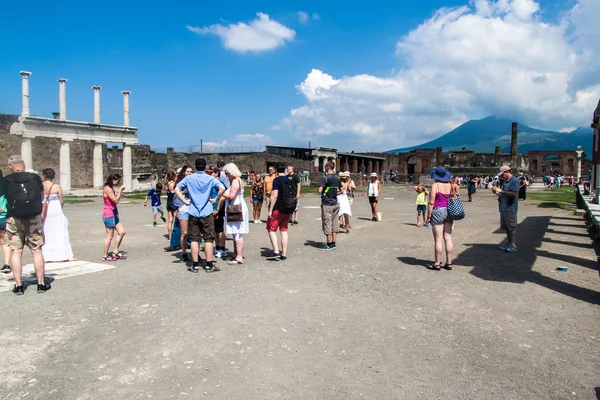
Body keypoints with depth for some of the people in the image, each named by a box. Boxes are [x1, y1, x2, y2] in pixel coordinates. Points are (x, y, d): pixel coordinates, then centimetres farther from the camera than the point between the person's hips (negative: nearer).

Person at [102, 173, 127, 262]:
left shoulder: (111, 188, 16)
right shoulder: (107, 188, -14)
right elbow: (115, 201, -19)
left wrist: (119, 194, 11)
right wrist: (120, 189, -15)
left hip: (114, 214, 10)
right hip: (108, 215, -10)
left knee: (122, 232, 7)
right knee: (110, 236, -4)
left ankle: (115, 252, 13)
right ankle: (105, 256, 4)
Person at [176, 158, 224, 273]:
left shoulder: (189, 178, 2)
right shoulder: (210, 178, -3)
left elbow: (176, 190, -1)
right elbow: (222, 188, -15)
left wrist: (185, 201, 3)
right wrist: (215, 199, -4)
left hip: (193, 213, 2)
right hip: (207, 213, -2)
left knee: (194, 239, 8)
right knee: (208, 239, 4)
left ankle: (195, 265, 11)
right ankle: (209, 265, 7)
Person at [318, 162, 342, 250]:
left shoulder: (325, 178, -15)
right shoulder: (337, 178, 7)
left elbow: (319, 191, -22)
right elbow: (341, 189, 15)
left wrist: (318, 190, -1)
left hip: (327, 205, -7)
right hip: (335, 204, 7)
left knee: (327, 224, 0)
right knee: (334, 224, 10)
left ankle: (329, 245, 5)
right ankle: (333, 243, 15)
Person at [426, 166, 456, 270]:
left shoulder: (435, 185, -10)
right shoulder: (450, 185, 6)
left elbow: (431, 202, -12)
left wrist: (429, 216, -7)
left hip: (438, 211, -6)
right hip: (448, 211, 6)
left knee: (438, 239, -1)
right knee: (448, 238, 9)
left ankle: (437, 264, 6)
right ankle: (449, 263, 14)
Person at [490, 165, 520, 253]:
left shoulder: (514, 181, -11)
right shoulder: (505, 181, 17)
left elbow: (514, 194, -21)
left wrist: (501, 191, -18)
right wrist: (497, 192, 6)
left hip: (510, 208, -9)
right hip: (504, 208, 9)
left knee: (512, 227, -3)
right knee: (506, 227, 14)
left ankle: (513, 245, 2)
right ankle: (509, 243, 23)